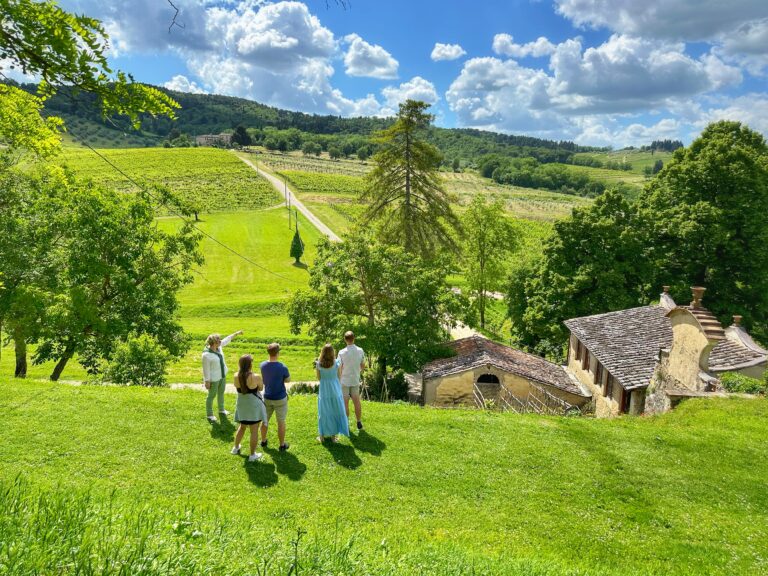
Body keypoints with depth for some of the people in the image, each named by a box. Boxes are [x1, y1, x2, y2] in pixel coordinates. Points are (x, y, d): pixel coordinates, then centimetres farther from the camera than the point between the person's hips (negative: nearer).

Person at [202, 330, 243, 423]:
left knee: (221, 392, 23)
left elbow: (226, 340, 8)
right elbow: (206, 369, -23)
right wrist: (207, 382, -16)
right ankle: (209, 415, 29)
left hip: (222, 374, 8)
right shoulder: (206, 355, -31)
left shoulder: (217, 346, -11)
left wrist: (236, 334, 15)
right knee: (212, 396, 10)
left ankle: (221, 410, 44)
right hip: (213, 378, -8)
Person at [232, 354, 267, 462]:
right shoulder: (256, 377, -23)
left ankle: (235, 448, 42)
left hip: (241, 404, 5)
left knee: (242, 427, 27)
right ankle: (252, 455, 17)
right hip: (253, 405, -5)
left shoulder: (236, 376, -10)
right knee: (254, 431, 8)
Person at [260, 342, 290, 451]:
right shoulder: (282, 367, -24)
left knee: (265, 420, 21)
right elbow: (288, 380, -8)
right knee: (281, 422, 10)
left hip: (267, 397, 4)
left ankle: (263, 441, 37)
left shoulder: (263, 365, -9)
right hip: (280, 398, -4)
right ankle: (282, 445, 21)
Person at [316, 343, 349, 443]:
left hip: (324, 391, 1)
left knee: (323, 413, 13)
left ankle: (322, 436, 23)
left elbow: (319, 378, -1)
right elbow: (339, 377, -3)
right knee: (335, 412, 12)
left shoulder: (319, 364, -10)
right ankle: (333, 435, 19)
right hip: (335, 390, -1)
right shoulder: (336, 363, -11)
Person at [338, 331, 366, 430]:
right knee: (357, 402, 15)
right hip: (356, 380, 3)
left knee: (345, 403, 8)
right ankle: (359, 423, 22)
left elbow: (339, 369, -10)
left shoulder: (342, 353, -17)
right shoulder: (360, 351, -9)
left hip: (345, 381, -3)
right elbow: (363, 366, 1)